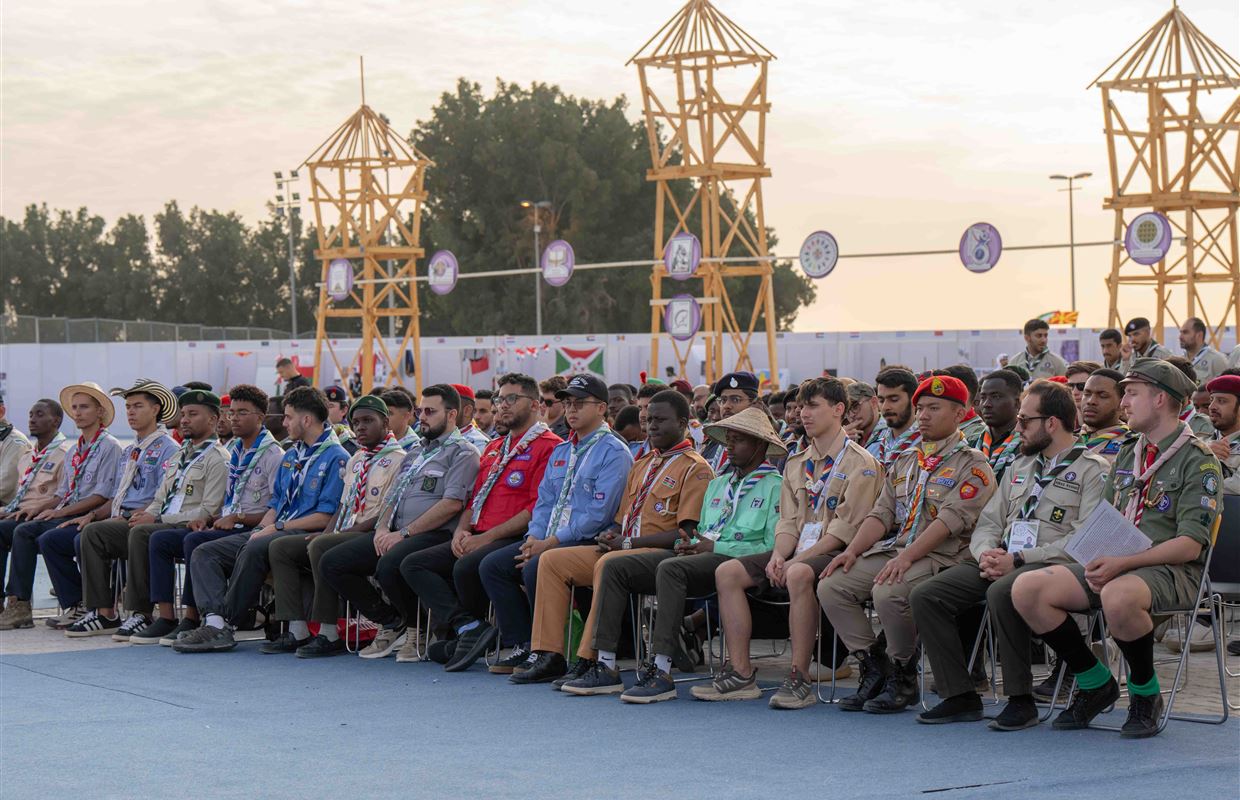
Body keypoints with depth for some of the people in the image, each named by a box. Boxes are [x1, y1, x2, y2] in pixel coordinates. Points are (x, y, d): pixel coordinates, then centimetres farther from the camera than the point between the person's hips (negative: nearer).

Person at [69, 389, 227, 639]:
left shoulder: (218, 458, -4)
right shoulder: (180, 455, 25)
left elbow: (208, 511, -14)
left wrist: (157, 519, -15)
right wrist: (145, 515, 4)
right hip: (159, 524, 9)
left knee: (141, 533, -37)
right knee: (94, 532, -4)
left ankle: (142, 615, -31)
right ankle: (104, 613, -10)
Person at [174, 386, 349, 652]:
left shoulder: (337, 458, -6)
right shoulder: (291, 455, 23)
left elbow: (325, 517, -14)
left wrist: (277, 527, -13)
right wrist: (260, 529, 3)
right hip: (272, 531, 9)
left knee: (254, 550, -38)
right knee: (204, 553, -7)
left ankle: (225, 622, -30)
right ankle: (215, 620, -28)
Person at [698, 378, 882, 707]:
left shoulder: (861, 463, -5)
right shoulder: (797, 463, 20)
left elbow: (847, 527, -14)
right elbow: (788, 520, 15)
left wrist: (797, 560, -18)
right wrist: (778, 555, -8)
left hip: (836, 554, -8)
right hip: (798, 552, 8)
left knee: (800, 575, -39)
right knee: (728, 572, -11)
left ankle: (799, 679, -35)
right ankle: (741, 673, -13)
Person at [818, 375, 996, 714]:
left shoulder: (972, 465, -2)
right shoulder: (904, 462, 22)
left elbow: (950, 520, -15)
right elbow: (882, 514, 16)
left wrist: (906, 557, -25)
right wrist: (852, 550, -2)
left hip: (941, 556, -7)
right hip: (893, 548, 7)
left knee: (888, 593, -34)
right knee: (831, 586, -12)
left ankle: (903, 678, -12)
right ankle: (875, 669, -3)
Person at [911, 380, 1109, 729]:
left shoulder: (1092, 469, -2)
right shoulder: (1021, 465, 23)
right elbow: (989, 522, 20)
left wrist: (1017, 560, -18)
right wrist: (986, 553, -5)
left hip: (1052, 566, -7)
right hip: (1000, 560, 8)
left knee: (1001, 593, -38)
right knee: (925, 596, -12)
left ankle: (1021, 700, -26)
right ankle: (960, 696, -7)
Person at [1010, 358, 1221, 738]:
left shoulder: (1199, 460, -5)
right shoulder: (1127, 454, 19)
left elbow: (1189, 546, -14)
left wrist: (1121, 563, -24)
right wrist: (1096, 564, -4)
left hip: (1171, 571, -7)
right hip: (1113, 566, 7)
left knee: (1118, 597, -42)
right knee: (1027, 589, -16)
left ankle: (1145, 693, -14)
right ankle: (1095, 683, 0)